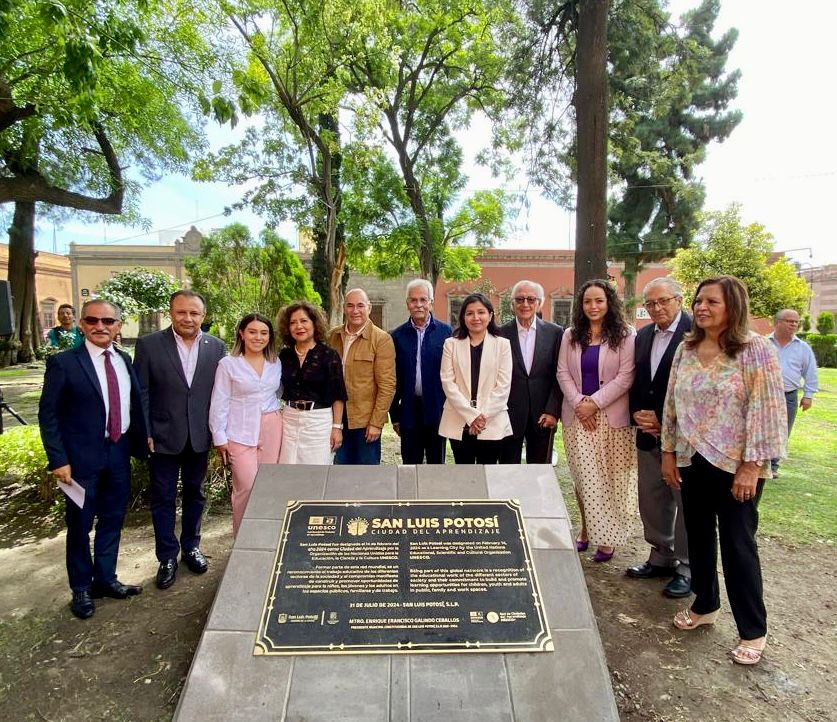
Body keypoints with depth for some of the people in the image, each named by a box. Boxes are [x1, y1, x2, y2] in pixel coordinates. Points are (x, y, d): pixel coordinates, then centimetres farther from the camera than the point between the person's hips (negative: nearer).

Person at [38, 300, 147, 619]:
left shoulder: (124, 360, 5)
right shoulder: (63, 363, -10)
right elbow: (48, 414, -9)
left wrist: (140, 441, 3)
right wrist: (58, 460, -12)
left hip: (119, 452, 5)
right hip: (82, 457, -4)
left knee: (112, 520, 16)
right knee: (80, 525, 10)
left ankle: (105, 579, 35)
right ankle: (81, 588, 30)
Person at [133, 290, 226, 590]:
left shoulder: (216, 347, -2)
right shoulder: (148, 344, -7)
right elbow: (141, 393, -5)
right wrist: (144, 433, -8)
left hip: (200, 437, 2)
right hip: (163, 437, -2)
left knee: (194, 494, 17)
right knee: (163, 498, 10)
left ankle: (191, 546, 36)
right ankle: (168, 557, 26)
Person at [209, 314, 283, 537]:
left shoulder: (276, 363, 9)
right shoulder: (228, 364, -2)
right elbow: (219, 404, -3)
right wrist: (220, 437, -5)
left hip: (272, 430, 4)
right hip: (241, 432, -3)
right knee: (247, 487, -5)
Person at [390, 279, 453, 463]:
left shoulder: (446, 332, -2)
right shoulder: (398, 336, 3)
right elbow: (394, 379, 5)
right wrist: (395, 415, 4)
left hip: (437, 409, -1)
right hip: (409, 411, 1)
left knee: (437, 461, 11)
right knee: (410, 463, 11)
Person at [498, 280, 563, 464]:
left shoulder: (555, 332, 2)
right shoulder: (501, 334, -1)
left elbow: (559, 376, 1)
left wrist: (552, 411, -6)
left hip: (543, 416, 1)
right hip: (509, 415, -1)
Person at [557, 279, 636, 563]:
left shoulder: (625, 335, -1)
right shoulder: (570, 336, 10)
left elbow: (625, 377, -7)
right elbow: (563, 373, 6)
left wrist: (594, 403, -12)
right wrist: (578, 403, -7)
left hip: (612, 417, -2)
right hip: (577, 416, 3)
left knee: (609, 479, 3)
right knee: (583, 478, 4)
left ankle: (606, 538, 14)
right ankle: (586, 531, 18)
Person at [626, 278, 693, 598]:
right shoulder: (643, 336, 11)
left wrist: (664, 420, -14)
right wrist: (637, 413, 0)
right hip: (648, 434, 7)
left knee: (686, 504, 6)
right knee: (651, 500, 15)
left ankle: (687, 568, 22)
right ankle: (661, 558, 32)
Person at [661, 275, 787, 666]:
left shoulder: (755, 349, -12)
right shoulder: (686, 349, 4)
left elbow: (767, 410, -13)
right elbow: (672, 403, 8)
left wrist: (753, 465, -15)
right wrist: (668, 452, 8)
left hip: (736, 466, -5)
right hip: (692, 461, 5)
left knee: (737, 544, 5)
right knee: (698, 536, 17)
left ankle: (753, 631, 24)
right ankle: (704, 605, 38)